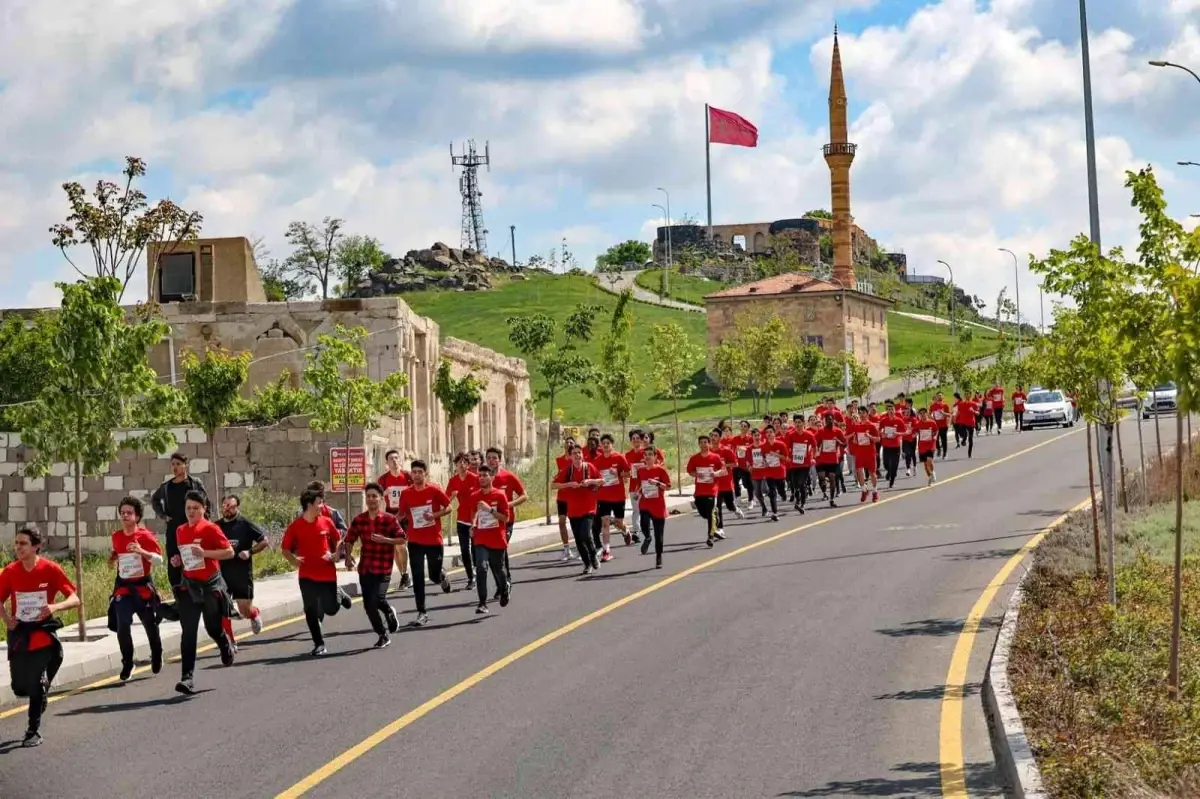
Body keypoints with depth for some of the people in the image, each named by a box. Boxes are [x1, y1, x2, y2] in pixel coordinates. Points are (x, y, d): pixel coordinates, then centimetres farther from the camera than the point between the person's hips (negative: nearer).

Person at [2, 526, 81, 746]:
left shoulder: (51, 569, -12)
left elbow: (74, 599, -10)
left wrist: (55, 607, -30)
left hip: (43, 631, -3)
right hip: (19, 633, 3)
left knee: (37, 684, -10)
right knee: (20, 688, 3)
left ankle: (34, 731, 4)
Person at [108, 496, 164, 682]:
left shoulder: (146, 536, -10)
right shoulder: (116, 536, 4)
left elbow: (159, 559, -14)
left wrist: (142, 551, -28)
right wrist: (113, 558, 1)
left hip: (143, 586, -2)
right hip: (123, 586, 2)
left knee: (150, 625, 12)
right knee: (122, 626, -13)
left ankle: (157, 659, 37)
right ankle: (127, 664, 0)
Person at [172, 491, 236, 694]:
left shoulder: (210, 529, -9)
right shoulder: (180, 531, 8)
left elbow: (229, 552, -11)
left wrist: (204, 553, -21)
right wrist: (178, 561, 1)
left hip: (211, 585, -3)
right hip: (189, 586, 3)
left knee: (213, 628, 11)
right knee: (188, 633, -7)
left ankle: (227, 647, 48)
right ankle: (187, 678, -12)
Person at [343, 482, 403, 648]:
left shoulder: (390, 520, -7)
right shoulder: (358, 520, 3)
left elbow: (402, 539, -5)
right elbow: (350, 540, 10)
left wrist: (384, 540, -19)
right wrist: (348, 557, -5)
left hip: (383, 568, -4)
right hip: (365, 567, 4)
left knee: (378, 599, -19)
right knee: (368, 605, 5)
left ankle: (389, 612, 17)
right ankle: (383, 636, 23)